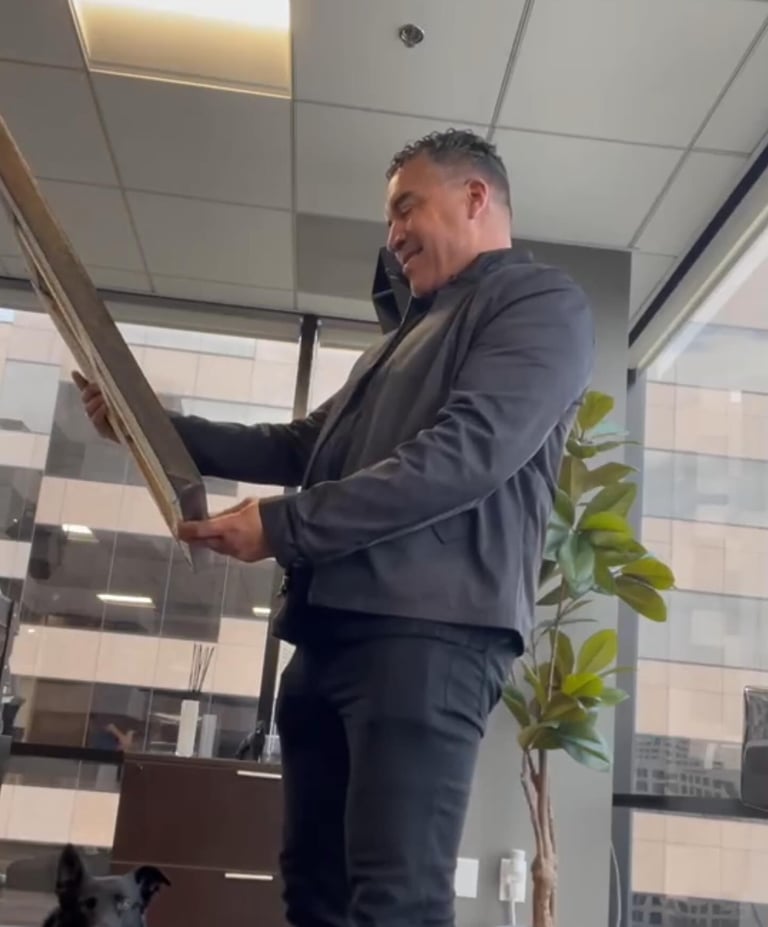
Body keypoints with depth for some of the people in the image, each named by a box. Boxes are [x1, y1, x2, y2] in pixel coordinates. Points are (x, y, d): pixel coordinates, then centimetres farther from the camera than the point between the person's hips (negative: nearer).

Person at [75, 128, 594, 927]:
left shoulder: (541, 302, 1)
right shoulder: (416, 329, 30)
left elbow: (468, 452, -16)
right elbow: (305, 448, 28)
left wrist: (281, 526, -15)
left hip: (428, 628, -9)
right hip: (334, 626, 9)